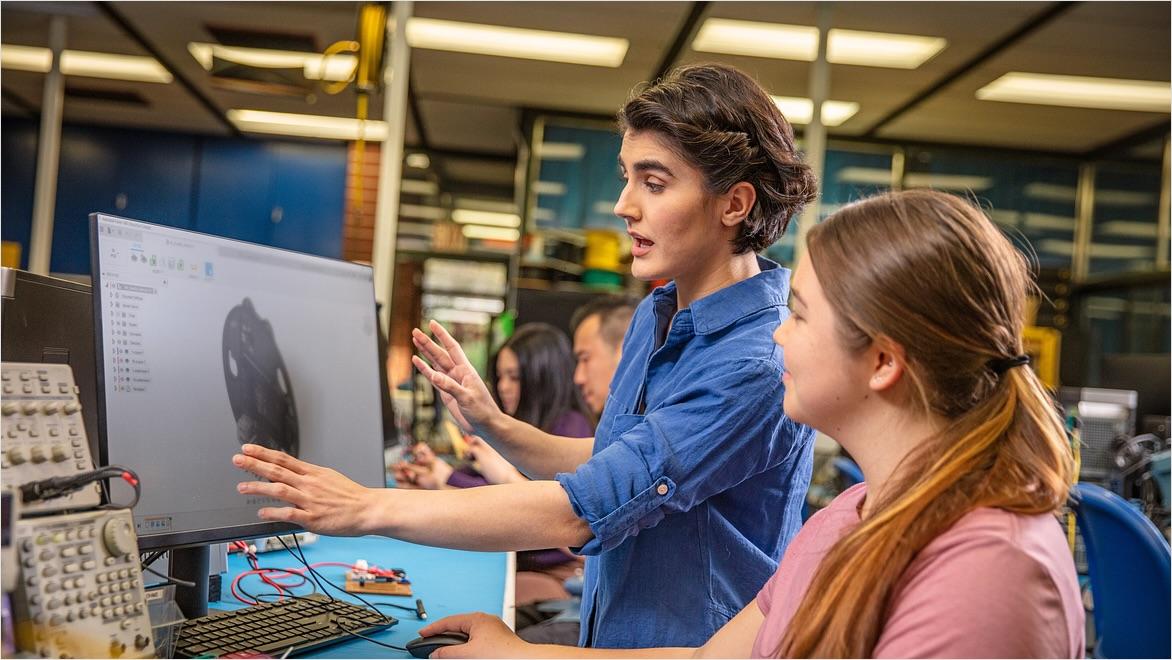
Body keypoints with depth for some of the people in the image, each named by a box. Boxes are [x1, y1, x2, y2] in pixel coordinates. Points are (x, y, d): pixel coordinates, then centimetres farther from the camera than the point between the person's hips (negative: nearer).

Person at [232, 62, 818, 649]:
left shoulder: (759, 367, -21)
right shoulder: (655, 315, 6)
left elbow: (577, 512, -24)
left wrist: (369, 508, -21)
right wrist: (494, 428, 1)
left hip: (694, 644, -7)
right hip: (608, 635, 7)